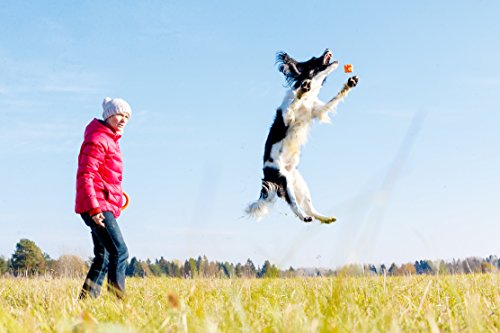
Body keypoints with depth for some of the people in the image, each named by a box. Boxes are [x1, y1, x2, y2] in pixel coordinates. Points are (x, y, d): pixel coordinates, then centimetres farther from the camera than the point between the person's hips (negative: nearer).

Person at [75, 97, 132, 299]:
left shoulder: (110, 140, 21)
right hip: (98, 207, -10)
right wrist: (94, 208, -24)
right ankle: (118, 300, -18)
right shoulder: (98, 140, -9)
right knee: (119, 252, -16)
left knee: (103, 257, 9)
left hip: (104, 207, 10)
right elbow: (85, 176, -18)